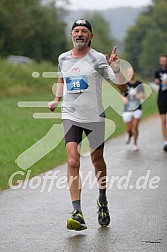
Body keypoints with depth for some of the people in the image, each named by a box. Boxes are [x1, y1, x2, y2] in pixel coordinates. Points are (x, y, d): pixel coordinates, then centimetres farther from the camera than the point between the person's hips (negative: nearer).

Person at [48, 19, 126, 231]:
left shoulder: (98, 59, -5)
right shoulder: (63, 58, 7)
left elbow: (122, 86, -10)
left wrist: (116, 68, -26)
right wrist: (57, 100, 20)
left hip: (94, 117, -1)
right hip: (70, 116, 2)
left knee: (97, 160, 11)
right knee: (72, 161, -15)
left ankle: (102, 201, 38)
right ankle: (77, 213, -20)